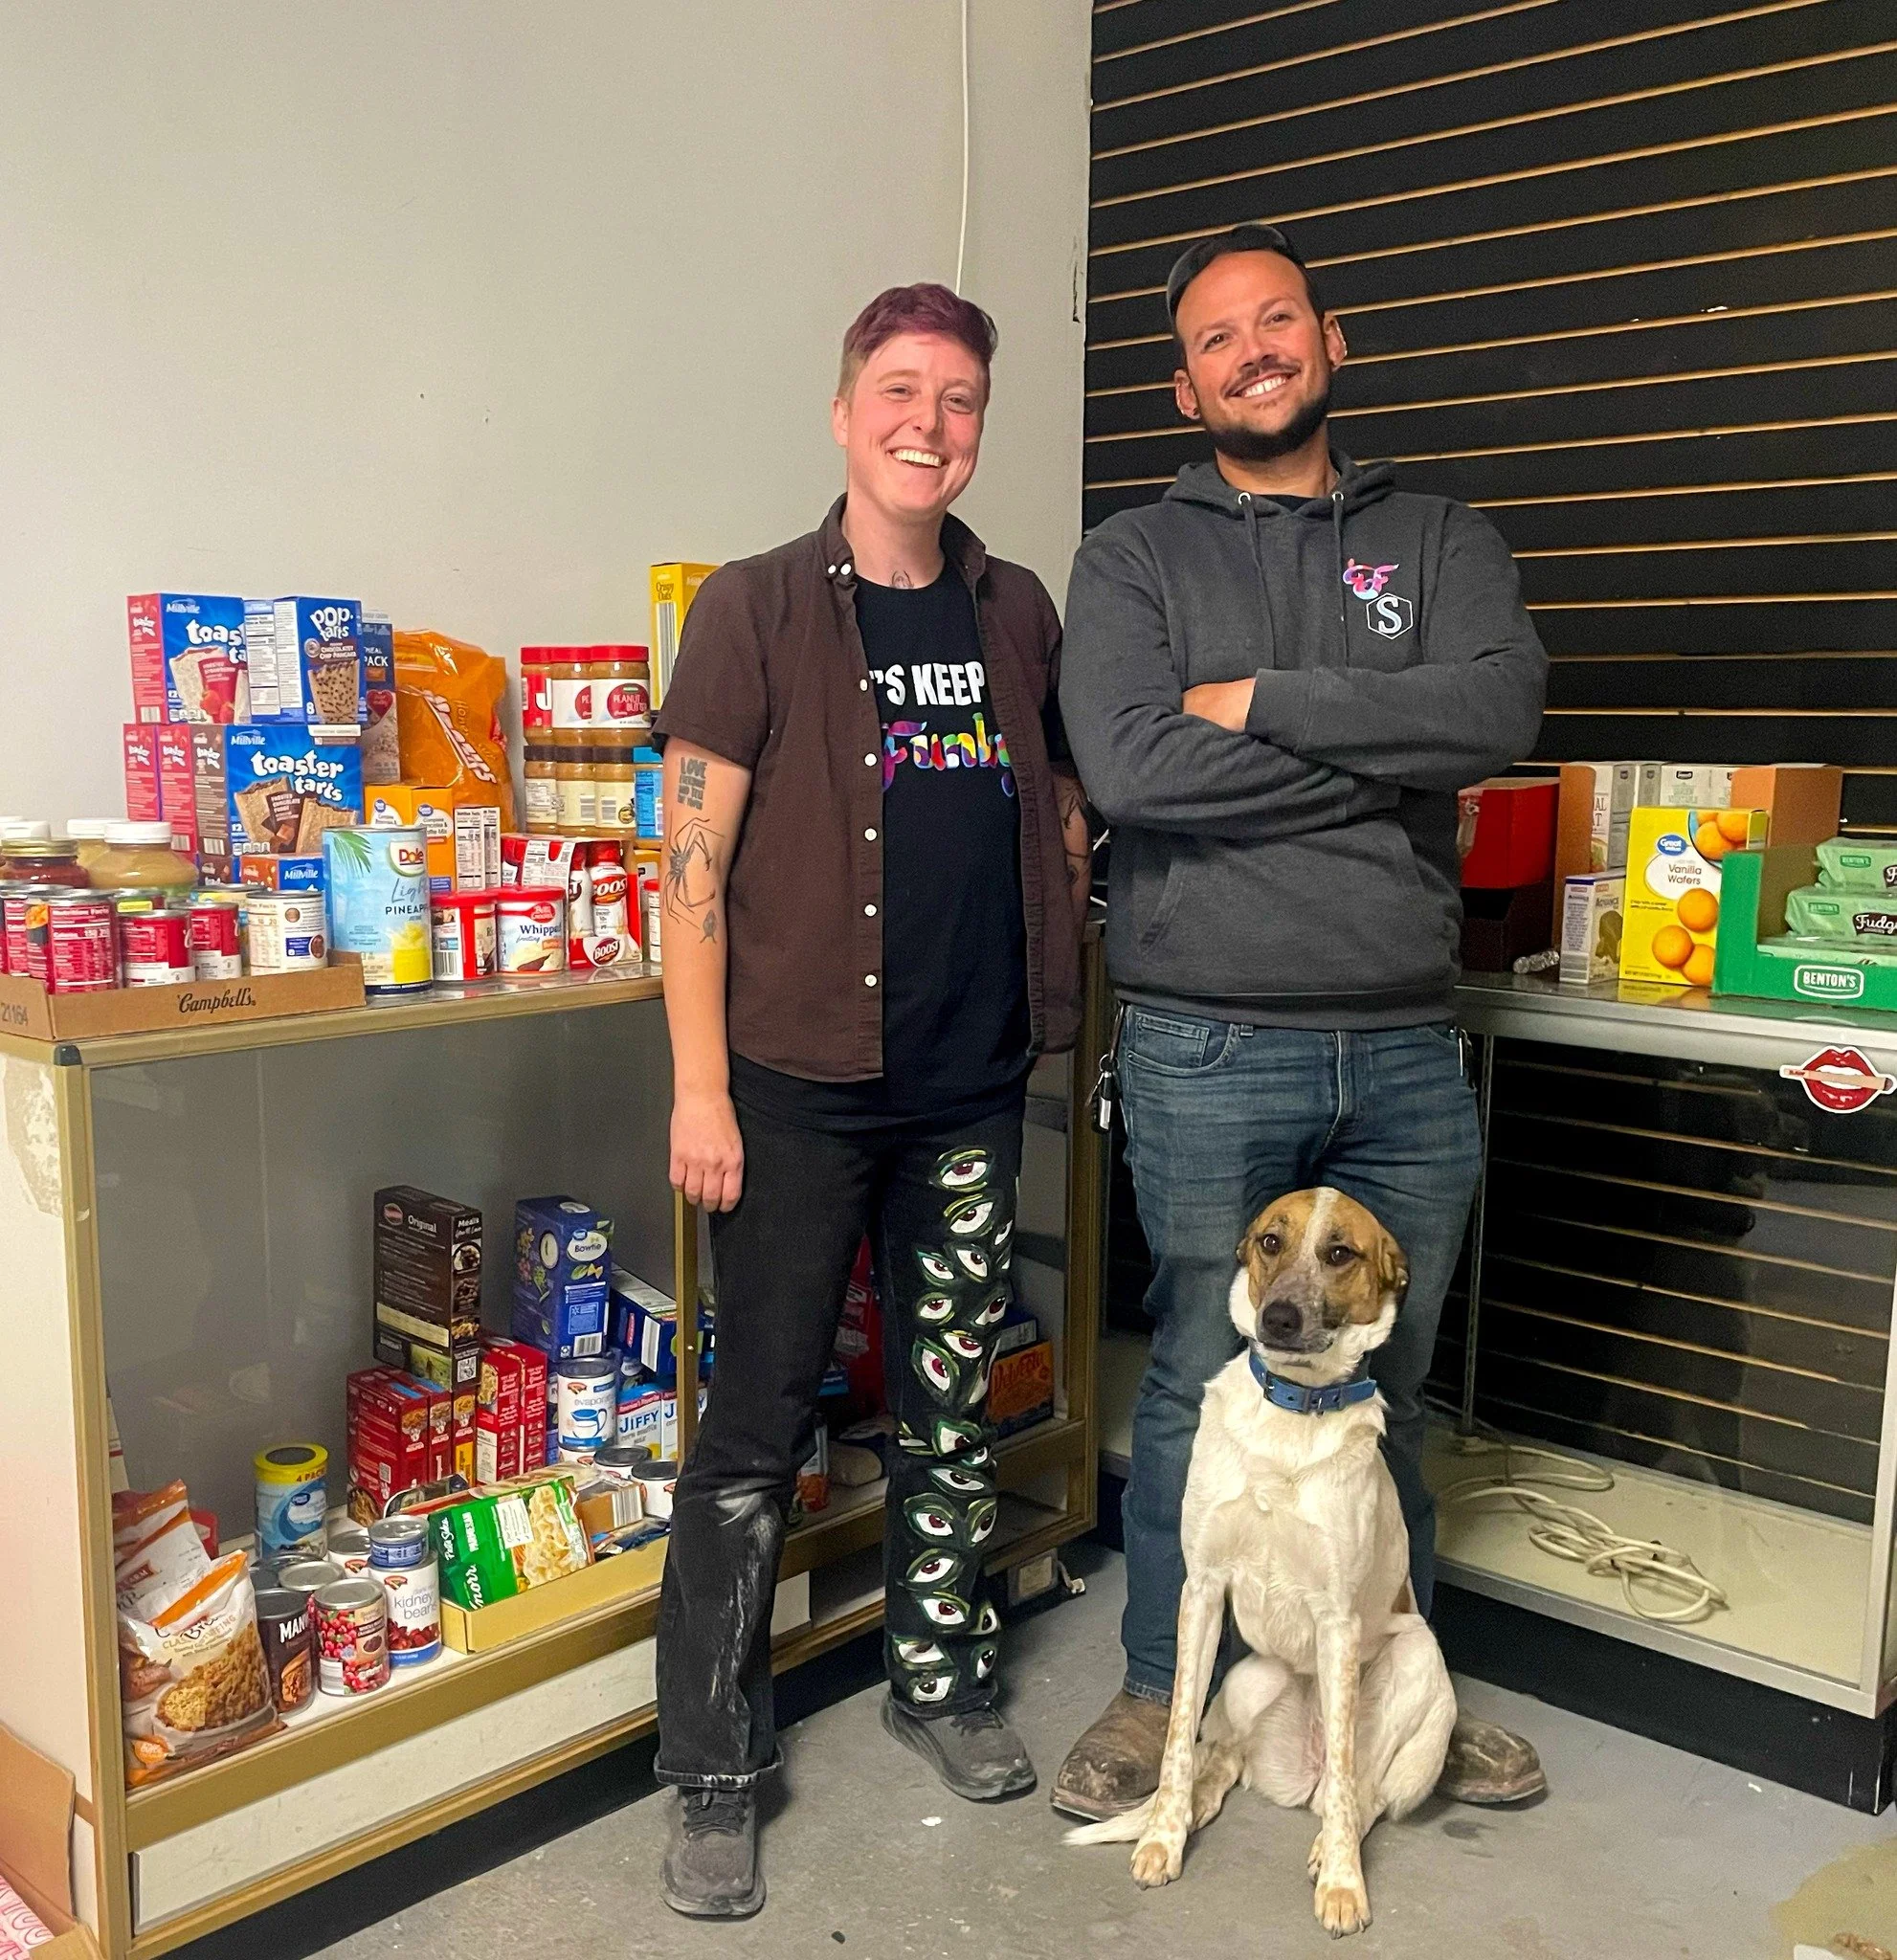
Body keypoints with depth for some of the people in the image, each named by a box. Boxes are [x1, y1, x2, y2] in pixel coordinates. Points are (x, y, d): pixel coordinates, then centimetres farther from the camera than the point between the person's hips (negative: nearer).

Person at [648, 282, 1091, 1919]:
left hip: (971, 1085, 4)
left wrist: (1057, 1000, 6)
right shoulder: (757, 610, -4)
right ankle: (716, 1771, 18)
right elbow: (695, 866, -7)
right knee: (760, 1429, 3)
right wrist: (700, 1089, -12)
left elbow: (1064, 804, 19)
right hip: (800, 1086, -4)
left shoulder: (1017, 612, 9)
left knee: (953, 1408, 15)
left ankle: (941, 1680, 35)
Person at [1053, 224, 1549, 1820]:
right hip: (1208, 1053, -2)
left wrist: (1261, 701, -12)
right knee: (1198, 1388, 6)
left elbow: (1499, 710, -10)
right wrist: (1383, 758, -9)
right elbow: (1130, 768, -15)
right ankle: (1160, 1693, 26)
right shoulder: (1133, 561, 4)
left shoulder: (1441, 541, 11)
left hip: (1407, 1051, 3)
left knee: (1387, 1392, 16)